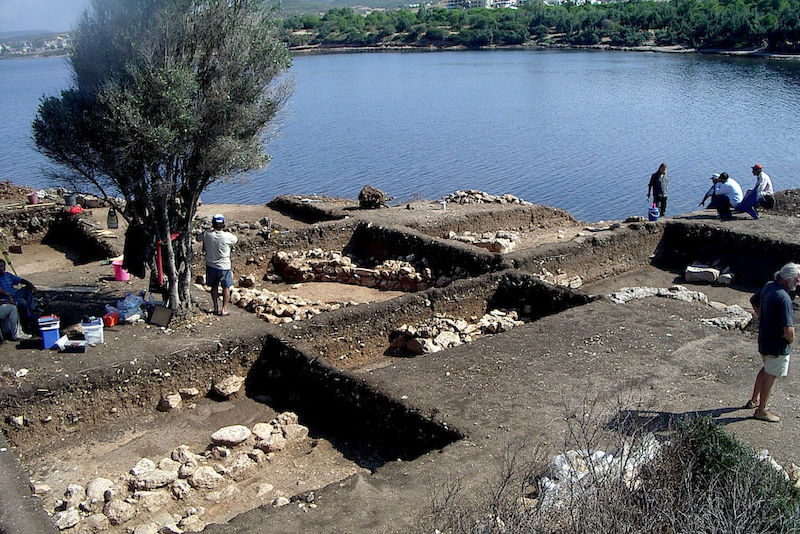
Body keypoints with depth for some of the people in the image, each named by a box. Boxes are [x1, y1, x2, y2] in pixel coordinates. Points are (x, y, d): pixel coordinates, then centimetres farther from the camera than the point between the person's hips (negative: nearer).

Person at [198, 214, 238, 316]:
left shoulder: (207, 234, -13)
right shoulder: (227, 236, -21)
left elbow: (198, 238, 9)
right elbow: (236, 239, 2)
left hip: (211, 265, 3)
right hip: (224, 266, -3)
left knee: (214, 287, 18)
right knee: (226, 288, 11)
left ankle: (216, 307, 25)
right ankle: (224, 309, 11)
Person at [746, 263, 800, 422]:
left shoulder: (768, 286, -3)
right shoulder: (783, 298, -29)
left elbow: (754, 301, 17)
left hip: (764, 339, 9)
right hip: (778, 345, -9)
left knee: (765, 369, 27)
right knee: (770, 376, 6)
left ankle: (754, 400, 41)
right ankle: (761, 410, 20)